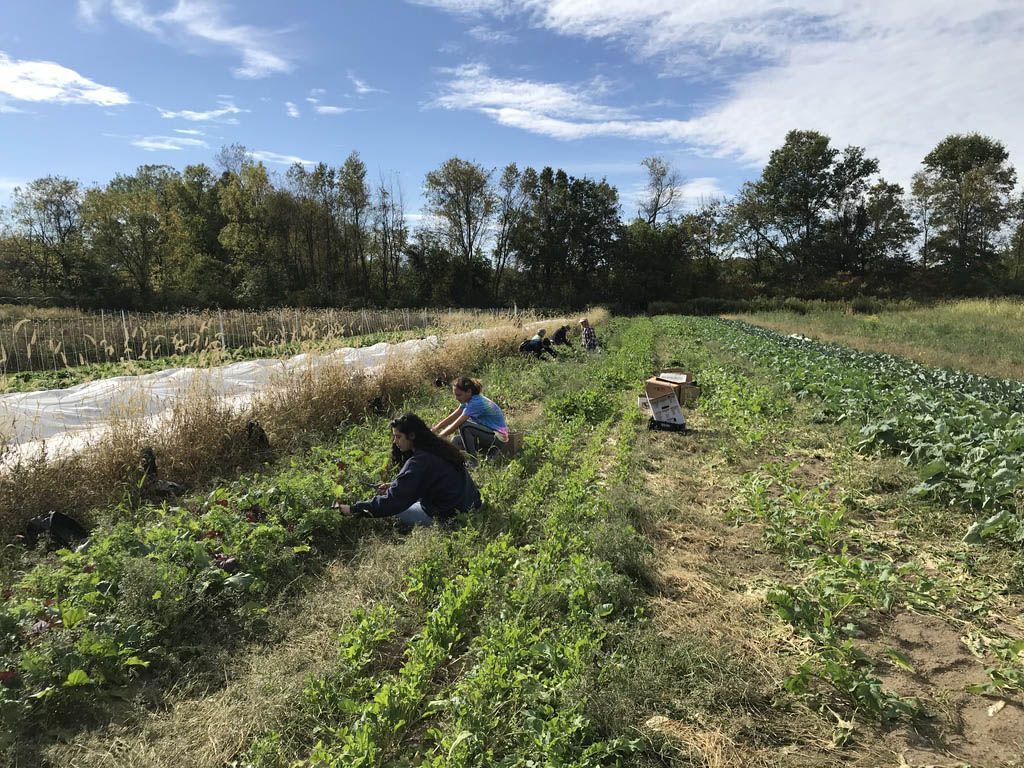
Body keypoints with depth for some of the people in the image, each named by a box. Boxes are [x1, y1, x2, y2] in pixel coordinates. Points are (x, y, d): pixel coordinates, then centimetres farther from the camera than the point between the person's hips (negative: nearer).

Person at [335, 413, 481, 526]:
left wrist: (354, 509, -15)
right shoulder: (437, 448, 6)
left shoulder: (418, 462, -21)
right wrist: (395, 485, 14)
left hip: (451, 518, -9)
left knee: (397, 511, 5)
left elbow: (394, 500, -21)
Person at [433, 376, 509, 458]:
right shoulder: (469, 400, 4)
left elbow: (455, 426, -25)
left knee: (464, 425, -26)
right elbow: (451, 418, 5)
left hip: (498, 438, -10)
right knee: (455, 441, 4)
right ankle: (489, 452, 8)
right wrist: (432, 430, -3)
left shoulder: (476, 403, -24)